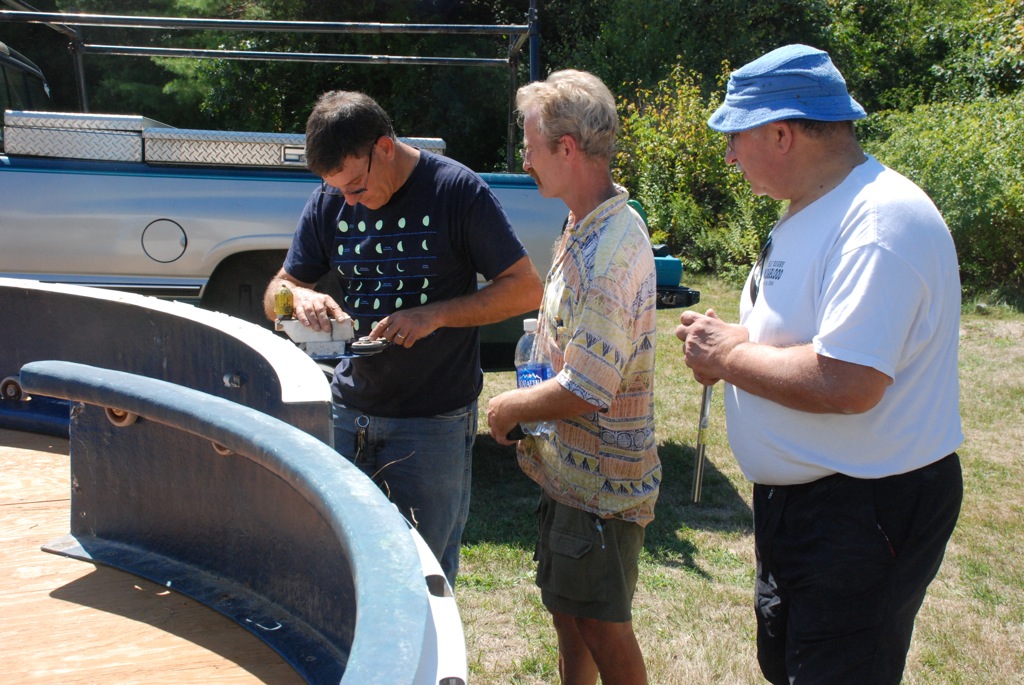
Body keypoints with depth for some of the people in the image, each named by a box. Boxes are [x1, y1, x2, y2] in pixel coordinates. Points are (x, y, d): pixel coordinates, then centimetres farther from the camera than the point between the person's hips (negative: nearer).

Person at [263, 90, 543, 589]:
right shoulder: (328, 203, 3)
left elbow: (525, 288, -11)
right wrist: (299, 297, -15)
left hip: (435, 421, -4)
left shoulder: (456, 190, -11)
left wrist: (435, 314, -21)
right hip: (349, 412, 5)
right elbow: (274, 294, 9)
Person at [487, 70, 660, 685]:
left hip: (601, 478, -10)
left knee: (601, 625, 7)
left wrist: (510, 408, -12)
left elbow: (586, 390, -28)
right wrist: (528, 401, 9)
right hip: (572, 467, 10)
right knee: (568, 612, 22)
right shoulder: (590, 227, 6)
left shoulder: (608, 251, -27)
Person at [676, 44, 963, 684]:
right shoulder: (813, 211, 8)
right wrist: (733, 341, -1)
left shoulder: (882, 222, -25)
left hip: (865, 514, -10)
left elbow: (847, 384, -34)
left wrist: (729, 356, -20)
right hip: (794, 498, 10)